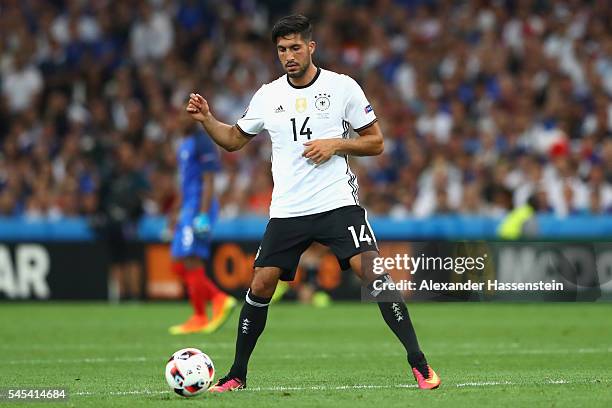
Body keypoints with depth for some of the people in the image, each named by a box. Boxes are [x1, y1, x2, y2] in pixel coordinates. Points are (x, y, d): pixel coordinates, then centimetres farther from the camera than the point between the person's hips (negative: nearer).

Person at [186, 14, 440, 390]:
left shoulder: (342, 87, 0)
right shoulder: (268, 96, 9)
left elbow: (376, 142, 3)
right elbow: (234, 140, 21)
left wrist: (336, 144, -13)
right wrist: (206, 119, 3)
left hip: (338, 203, -3)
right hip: (287, 211, 3)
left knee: (371, 273, -18)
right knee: (261, 286, -2)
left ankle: (419, 363, -13)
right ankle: (237, 375, 12)